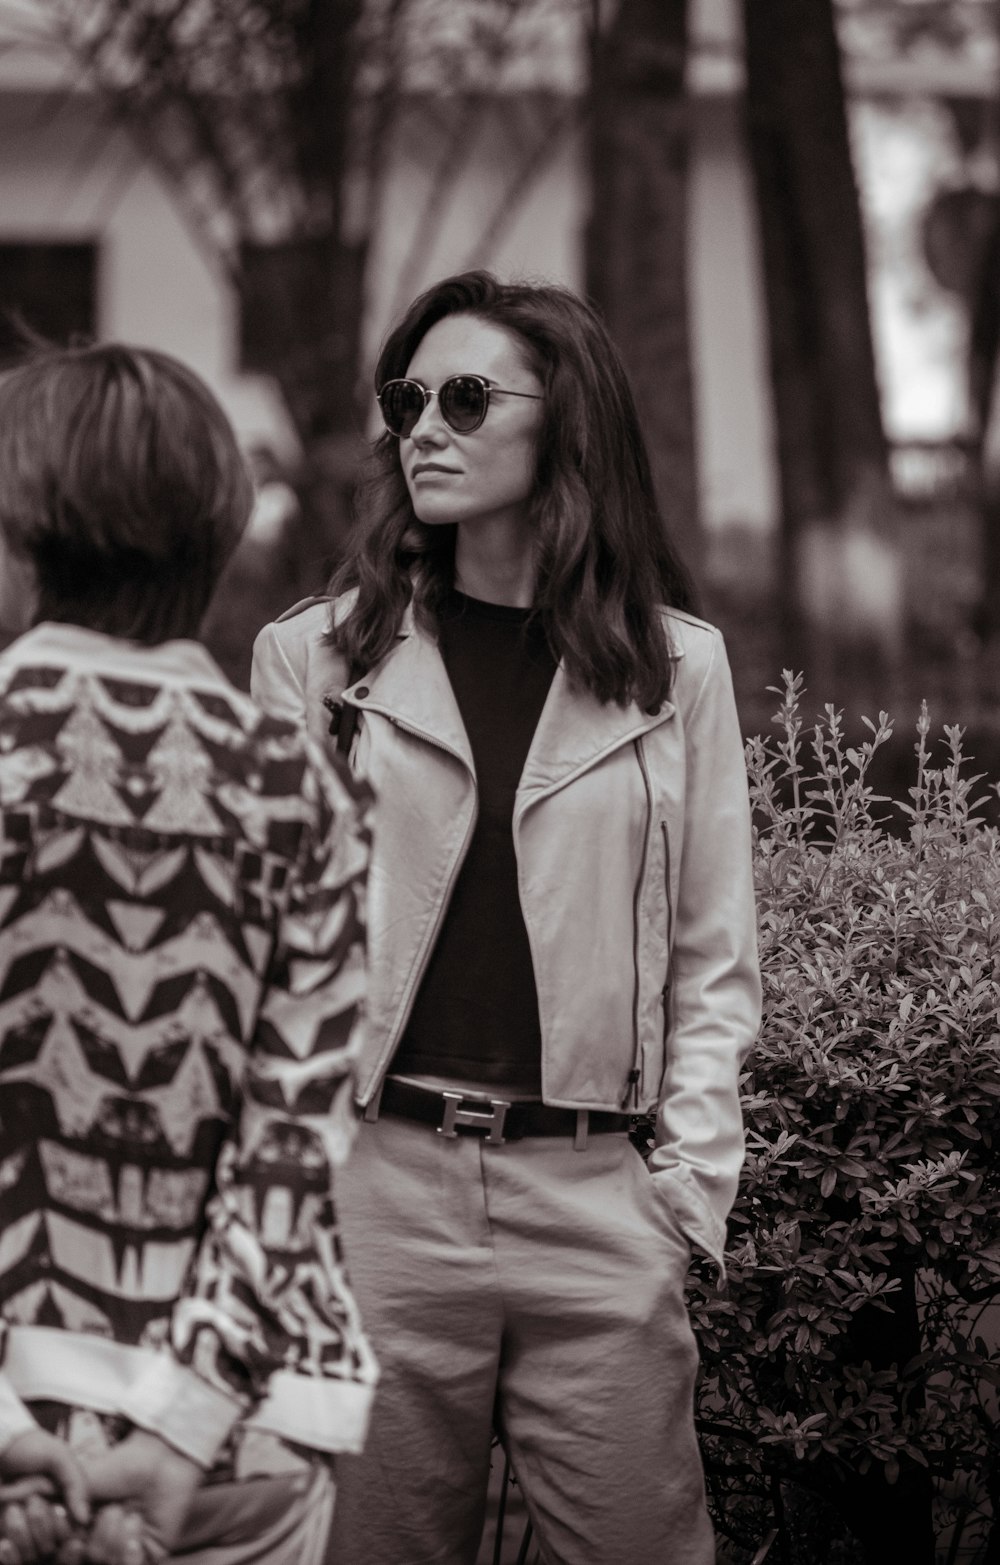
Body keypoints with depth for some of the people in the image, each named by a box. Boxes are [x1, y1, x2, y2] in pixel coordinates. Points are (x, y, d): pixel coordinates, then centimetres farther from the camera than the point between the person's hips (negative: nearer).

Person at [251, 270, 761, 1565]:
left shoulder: (677, 667, 6)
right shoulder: (316, 656, 6)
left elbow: (714, 958, 9)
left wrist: (689, 1179, 0)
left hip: (594, 1200, 0)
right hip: (370, 1181, 0)